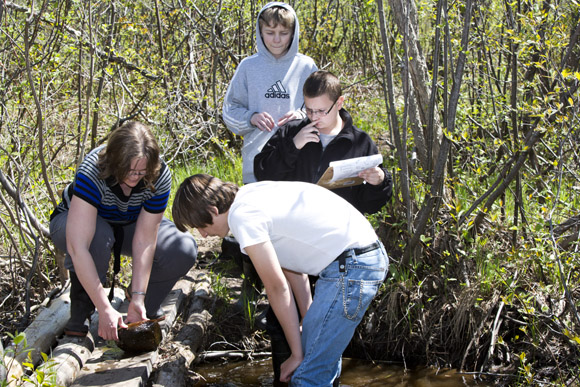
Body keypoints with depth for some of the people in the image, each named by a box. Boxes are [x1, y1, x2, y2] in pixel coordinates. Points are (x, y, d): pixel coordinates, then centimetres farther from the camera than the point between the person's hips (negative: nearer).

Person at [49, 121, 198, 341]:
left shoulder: (159, 176, -28)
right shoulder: (92, 172, -38)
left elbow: (145, 240, -25)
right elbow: (77, 247, -45)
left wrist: (138, 298, -33)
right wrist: (105, 309, -47)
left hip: (129, 225, 3)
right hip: (75, 223, -3)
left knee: (184, 250, -23)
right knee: (98, 235, -40)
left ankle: (146, 306, 5)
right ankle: (80, 313, -18)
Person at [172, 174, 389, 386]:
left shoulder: (242, 217, -12)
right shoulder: (251, 195, 17)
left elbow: (277, 288, -9)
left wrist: (298, 354, 0)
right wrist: (309, 321, 21)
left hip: (352, 265, -10)